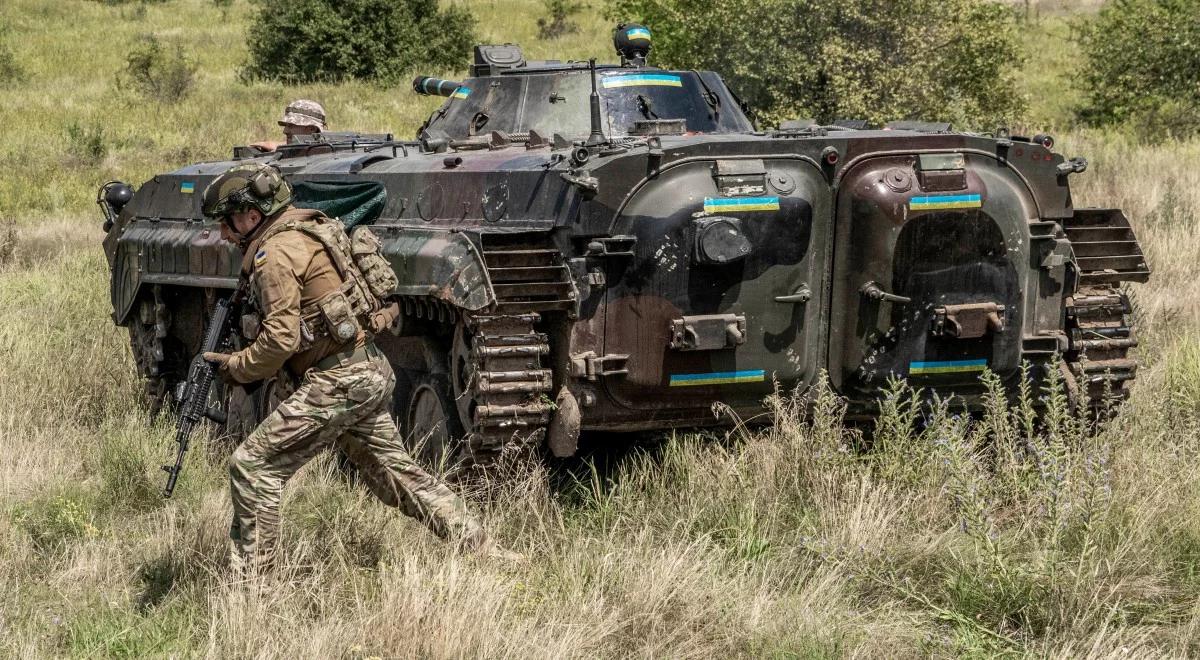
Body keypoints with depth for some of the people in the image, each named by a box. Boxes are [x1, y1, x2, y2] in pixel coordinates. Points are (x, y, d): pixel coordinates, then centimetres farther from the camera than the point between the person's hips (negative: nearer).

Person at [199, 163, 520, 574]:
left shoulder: (275, 251, -13)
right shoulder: (306, 232, 17)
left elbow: (281, 338, -20)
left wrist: (235, 367, -6)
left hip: (337, 382, -10)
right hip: (370, 371, 10)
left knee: (252, 465, -6)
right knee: (395, 473, 18)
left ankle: (249, 580, -5)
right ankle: (485, 551, 20)